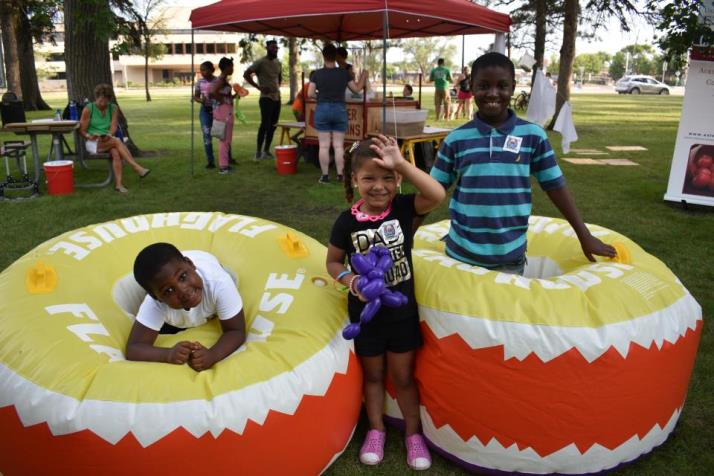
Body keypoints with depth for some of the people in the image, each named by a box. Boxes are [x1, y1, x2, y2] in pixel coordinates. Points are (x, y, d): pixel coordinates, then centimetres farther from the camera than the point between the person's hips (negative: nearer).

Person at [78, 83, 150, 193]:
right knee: (117, 141, -33)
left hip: (109, 141, 3)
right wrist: (90, 137, -22)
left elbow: (114, 127, -2)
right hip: (93, 143, -3)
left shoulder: (114, 108, 8)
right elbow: (82, 131, -1)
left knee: (115, 152, -35)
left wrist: (109, 135, -24)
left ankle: (118, 183, -47)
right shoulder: (88, 109, -1)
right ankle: (137, 168, -40)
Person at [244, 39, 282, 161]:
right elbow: (246, 74, -12)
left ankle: (266, 151, 15)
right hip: (266, 98, -7)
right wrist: (258, 87, -13)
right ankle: (258, 151, -3)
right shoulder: (261, 62, -8)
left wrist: (277, 87, 14)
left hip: (277, 97, 7)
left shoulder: (278, 62, 13)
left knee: (273, 125, 7)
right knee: (265, 124, -10)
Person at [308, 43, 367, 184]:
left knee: (324, 145, 3)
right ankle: (340, 175, 8)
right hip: (340, 110, 1)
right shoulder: (344, 73, -1)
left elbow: (310, 93, -3)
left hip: (322, 110, -1)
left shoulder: (317, 74, -3)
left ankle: (325, 176, 5)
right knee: (339, 145, 6)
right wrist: (363, 77, 24)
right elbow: (356, 89, 7)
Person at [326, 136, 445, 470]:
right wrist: (351, 280, -20)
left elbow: (438, 195, -33)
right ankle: (376, 430, 42)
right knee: (372, 375, 21)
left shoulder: (404, 208, -14)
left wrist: (400, 163, -39)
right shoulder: (347, 221, -12)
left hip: (402, 311, -1)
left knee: (403, 377, 15)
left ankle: (413, 434, 37)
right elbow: (333, 262, 0)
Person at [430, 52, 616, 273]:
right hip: (461, 254, 0)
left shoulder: (533, 135, -3)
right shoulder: (456, 139, -2)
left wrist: (585, 237, 6)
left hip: (510, 257, 0)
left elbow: (555, 186, 3)